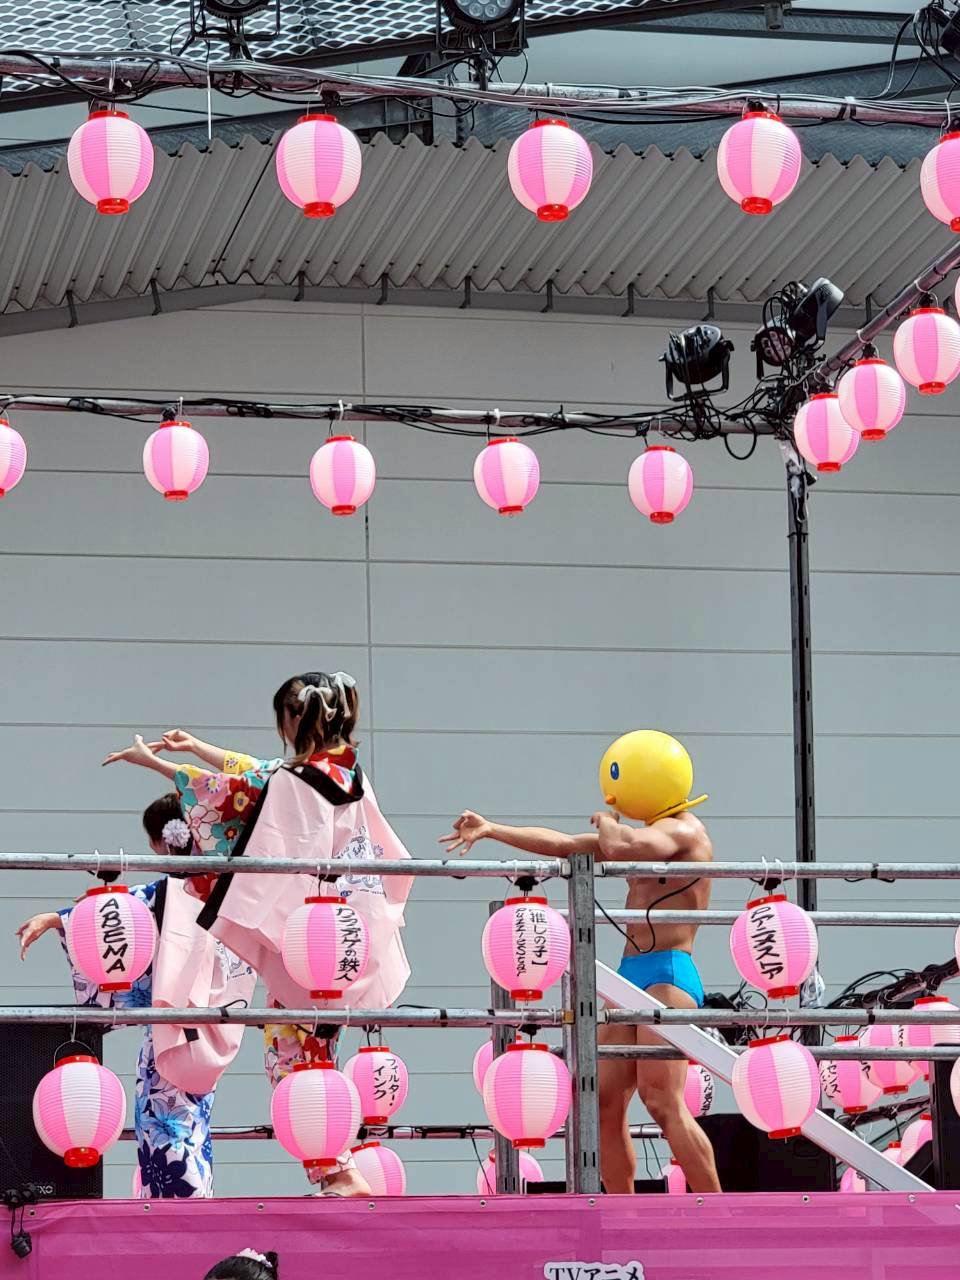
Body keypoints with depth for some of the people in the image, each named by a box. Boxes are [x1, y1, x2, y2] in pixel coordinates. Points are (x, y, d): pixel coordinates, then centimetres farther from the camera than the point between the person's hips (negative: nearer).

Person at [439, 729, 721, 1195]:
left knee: (664, 1104, -19)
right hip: (633, 975, 10)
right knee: (604, 1101, 5)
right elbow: (564, 845, 28)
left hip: (666, 974, -10)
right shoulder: (654, 833, 22)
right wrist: (490, 830, 28)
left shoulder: (682, 830, -7)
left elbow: (623, 847, -28)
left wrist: (606, 822, -5)